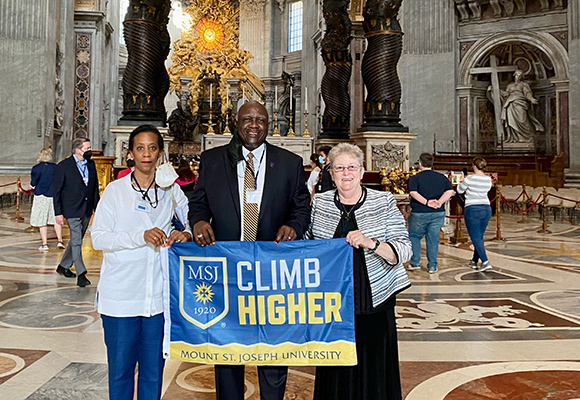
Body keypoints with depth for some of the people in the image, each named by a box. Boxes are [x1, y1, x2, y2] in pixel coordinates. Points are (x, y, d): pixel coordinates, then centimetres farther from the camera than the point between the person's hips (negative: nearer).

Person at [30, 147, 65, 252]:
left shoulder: (36, 168, -8)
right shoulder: (55, 167, -3)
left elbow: (33, 184, -4)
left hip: (41, 196, -2)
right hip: (54, 196, 2)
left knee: (42, 221, 5)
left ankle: (44, 244, 6)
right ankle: (60, 241, 7)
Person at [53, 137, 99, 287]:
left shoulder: (91, 164, 8)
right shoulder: (63, 166, -8)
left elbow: (95, 187, 14)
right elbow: (56, 191, -6)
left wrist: (97, 207, 8)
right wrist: (58, 213, -10)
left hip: (87, 210, 6)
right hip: (72, 210, -6)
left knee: (76, 240, 16)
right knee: (76, 241, -6)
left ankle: (63, 266, 32)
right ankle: (81, 274, -1)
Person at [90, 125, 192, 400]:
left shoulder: (171, 190, 7)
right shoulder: (115, 190, 1)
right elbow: (97, 237, -5)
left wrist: (187, 234, -10)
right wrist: (141, 237, -20)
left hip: (158, 295, 2)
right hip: (120, 295, -2)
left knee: (153, 369, 10)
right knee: (120, 367, 7)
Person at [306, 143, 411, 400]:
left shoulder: (384, 202, -2)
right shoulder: (320, 202, 4)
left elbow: (404, 250, -8)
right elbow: (309, 244, 17)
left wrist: (370, 243, -24)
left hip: (374, 304, -2)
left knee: (374, 374, 7)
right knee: (335, 374, 11)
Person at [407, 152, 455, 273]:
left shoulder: (415, 178, -5)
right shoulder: (442, 177, 6)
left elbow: (413, 193, -21)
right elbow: (450, 191, -4)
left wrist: (426, 202, -21)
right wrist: (439, 202, -11)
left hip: (419, 213, -3)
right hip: (438, 213, 3)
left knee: (414, 237, 15)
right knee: (433, 239, 11)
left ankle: (415, 263, 14)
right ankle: (432, 266, 12)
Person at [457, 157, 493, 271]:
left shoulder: (470, 179, -12)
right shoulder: (488, 179, 4)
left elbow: (459, 190, 2)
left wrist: (461, 180, 22)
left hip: (472, 210, -6)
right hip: (486, 209, 6)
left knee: (476, 238, -3)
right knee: (479, 236, 16)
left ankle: (485, 262, -13)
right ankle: (474, 261, 25)